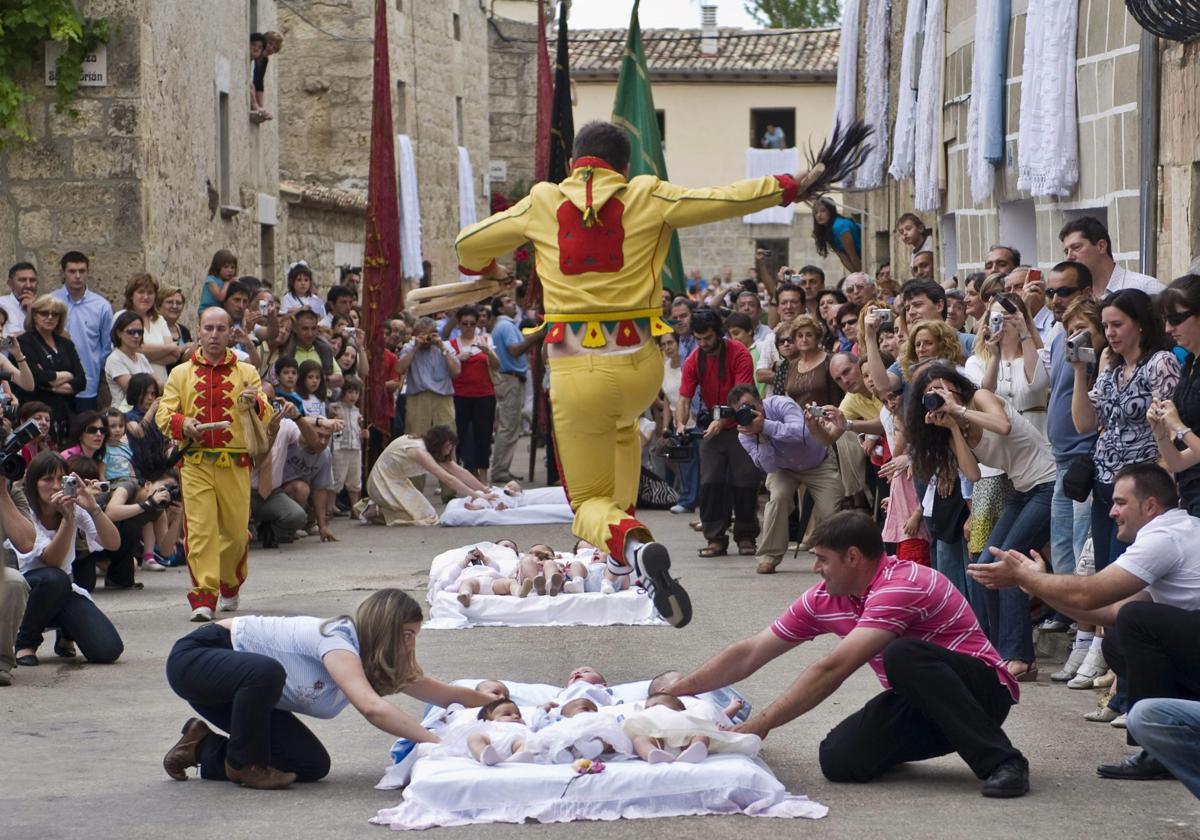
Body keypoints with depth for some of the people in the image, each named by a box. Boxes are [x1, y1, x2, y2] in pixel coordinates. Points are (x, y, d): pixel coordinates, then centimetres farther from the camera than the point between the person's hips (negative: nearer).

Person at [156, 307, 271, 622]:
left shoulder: (246, 373, 10)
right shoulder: (181, 374, 11)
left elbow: (266, 416, 2)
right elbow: (163, 414, 5)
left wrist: (254, 404, -22)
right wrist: (182, 423, -17)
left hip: (234, 463, 1)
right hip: (195, 463, -1)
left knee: (236, 530, 6)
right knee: (199, 529, -10)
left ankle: (230, 587, 30)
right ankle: (203, 597, -10)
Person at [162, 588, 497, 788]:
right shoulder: (337, 642, -29)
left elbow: (440, 692, 4)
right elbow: (372, 708, -42)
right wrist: (438, 744, -43)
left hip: (241, 683, 9)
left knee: (312, 766, -4)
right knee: (267, 671, -40)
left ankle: (205, 748, 12)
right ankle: (244, 763, -14)